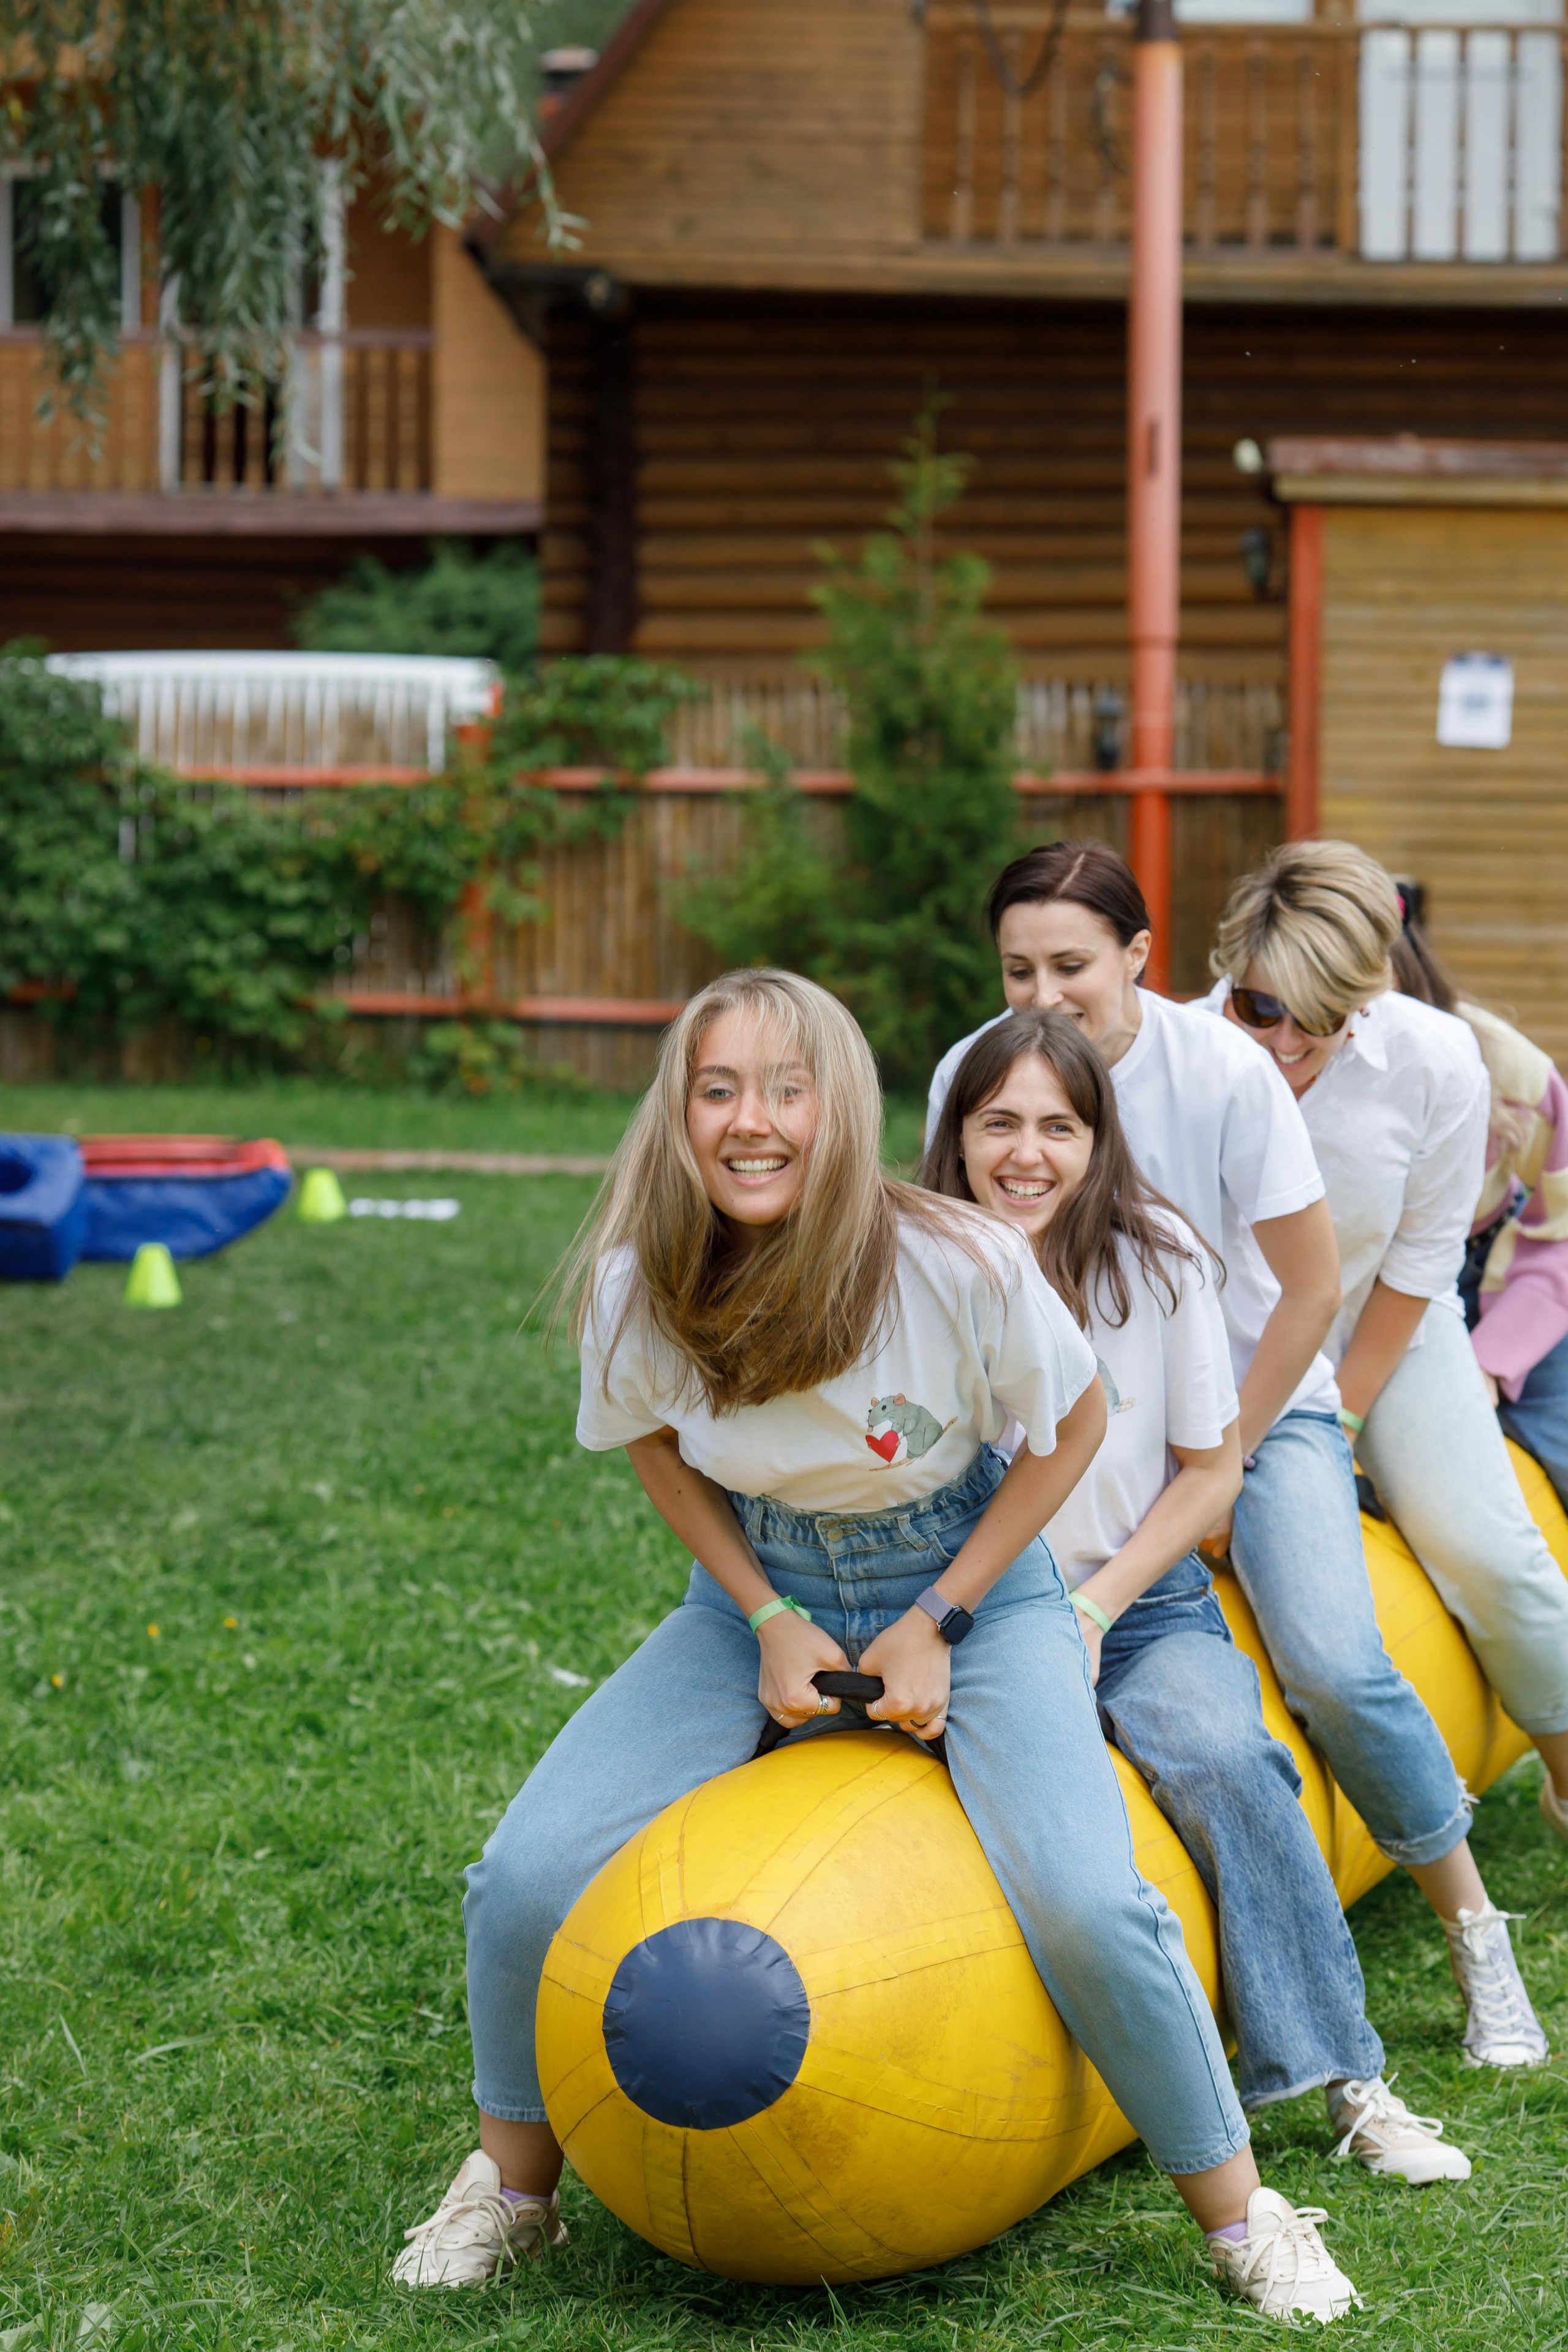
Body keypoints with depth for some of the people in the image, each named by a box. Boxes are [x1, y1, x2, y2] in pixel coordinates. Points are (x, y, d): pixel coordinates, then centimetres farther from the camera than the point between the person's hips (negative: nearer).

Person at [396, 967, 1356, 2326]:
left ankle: (1240, 2214, 1)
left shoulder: (962, 1267, -28)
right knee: (525, 1882, -13)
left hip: (971, 1583, -2)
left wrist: (937, 1624, -12)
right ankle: (512, 2187, 15)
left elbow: (1073, 1427, -8)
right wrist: (769, 1623, -7)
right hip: (763, 1590, 3)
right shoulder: (637, 1286, -20)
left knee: (1086, 1908, -24)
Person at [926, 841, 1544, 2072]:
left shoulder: (1226, 1071, -20)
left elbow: (1312, 1289, -12)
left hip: (1260, 1409, -3)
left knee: (1333, 1666, -23)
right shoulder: (970, 1077, -13)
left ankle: (1476, 1930, -1)